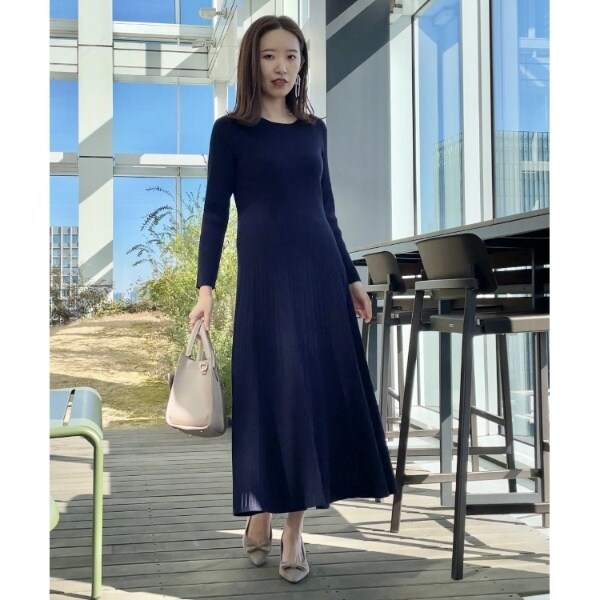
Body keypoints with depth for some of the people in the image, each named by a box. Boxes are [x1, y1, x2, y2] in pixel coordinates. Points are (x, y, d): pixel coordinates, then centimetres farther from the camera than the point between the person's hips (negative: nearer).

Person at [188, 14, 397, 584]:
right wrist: (205, 286, -13)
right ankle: (262, 510, 18)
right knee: (272, 392, -3)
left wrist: (351, 277, 16)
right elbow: (215, 212, -3)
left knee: (322, 393, 2)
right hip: (265, 276, -4)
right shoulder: (230, 130, 2)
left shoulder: (315, 129, 14)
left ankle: (294, 529, 12)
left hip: (321, 272, 4)